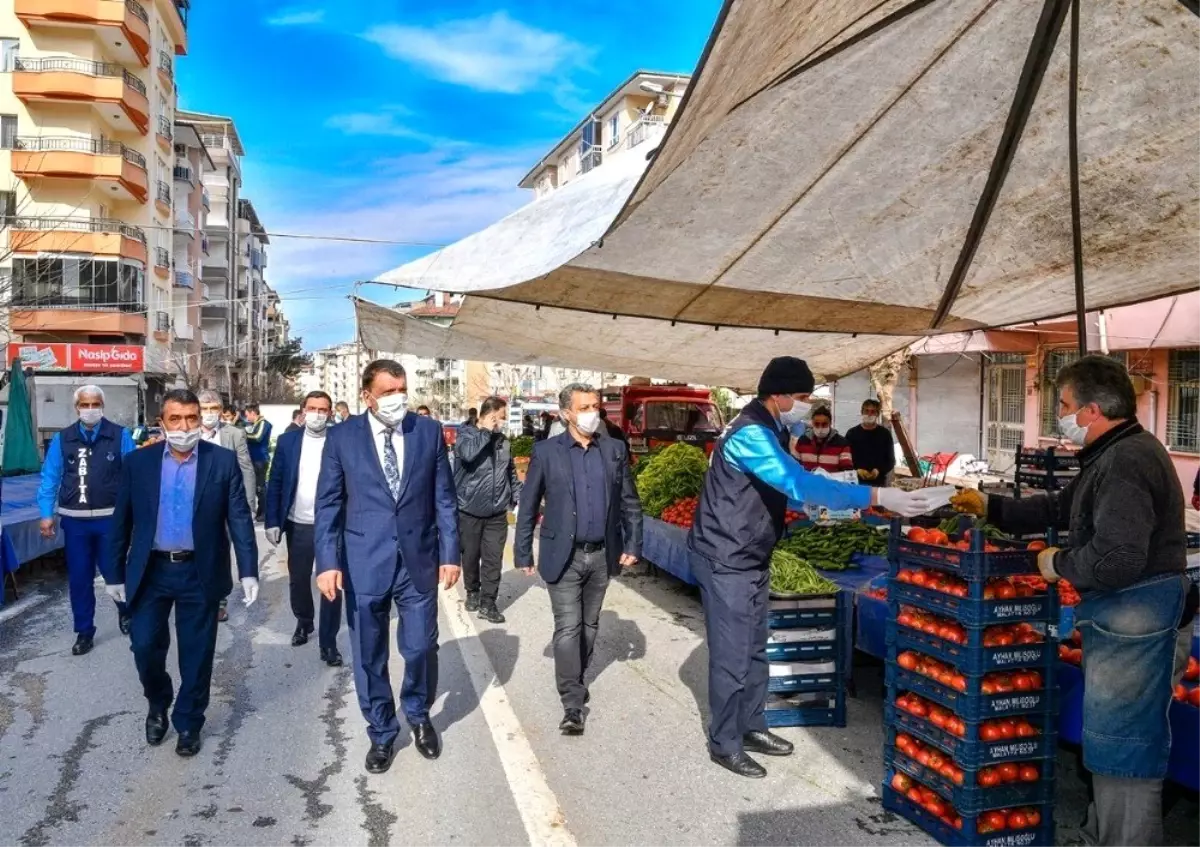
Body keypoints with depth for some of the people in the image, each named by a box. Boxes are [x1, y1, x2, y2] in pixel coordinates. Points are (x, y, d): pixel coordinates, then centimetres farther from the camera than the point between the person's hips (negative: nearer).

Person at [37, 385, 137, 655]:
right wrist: (46, 515, -3)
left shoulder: (120, 436, -5)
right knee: (79, 577, 10)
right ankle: (84, 632, 24)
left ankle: (125, 612, 37)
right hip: (74, 520, 2)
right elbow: (49, 478, 3)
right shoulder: (62, 439, 2)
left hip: (110, 518, -2)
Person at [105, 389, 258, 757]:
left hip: (199, 573, -1)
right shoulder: (138, 462, 0)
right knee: (145, 646, 5)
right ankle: (157, 705, 35)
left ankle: (188, 723, 27)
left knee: (196, 653, 7)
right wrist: (115, 573, 5)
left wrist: (249, 571, -10)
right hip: (150, 572, 1)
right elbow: (122, 521, 5)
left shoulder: (223, 461, -5)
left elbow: (240, 518, -5)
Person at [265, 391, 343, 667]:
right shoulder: (287, 441, 1)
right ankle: (303, 622, 42)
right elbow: (275, 483, 3)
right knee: (298, 580, 17)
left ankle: (328, 642, 13)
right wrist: (272, 521, -3)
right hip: (298, 526, 3)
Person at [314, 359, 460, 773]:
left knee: (421, 648, 10)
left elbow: (444, 499, 3)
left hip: (419, 561, 1)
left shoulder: (429, 432, 1)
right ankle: (382, 733, 31)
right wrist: (328, 561, -9)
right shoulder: (342, 437, -2)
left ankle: (419, 716, 38)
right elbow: (328, 504, -1)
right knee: (369, 657, 10)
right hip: (364, 563, 0)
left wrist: (450, 554, -2)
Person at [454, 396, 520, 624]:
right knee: (470, 555, 10)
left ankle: (488, 603, 6)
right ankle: (473, 593, 30)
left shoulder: (502, 440, 9)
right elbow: (467, 454, -29)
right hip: (469, 510, -3)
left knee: (493, 558, 0)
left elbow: (511, 472, 17)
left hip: (497, 512, 3)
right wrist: (486, 431, -18)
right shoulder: (466, 434, -6)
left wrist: (519, 497, 7)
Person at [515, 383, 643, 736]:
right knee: (567, 628, -6)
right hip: (564, 556, -3)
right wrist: (523, 553, -3)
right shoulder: (546, 451, -5)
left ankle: (576, 681, 35)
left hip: (602, 555, 3)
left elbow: (630, 503, 7)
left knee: (590, 625, 15)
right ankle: (572, 705, 0)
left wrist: (633, 545, 0)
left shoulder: (615, 450, 3)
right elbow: (528, 506, -2)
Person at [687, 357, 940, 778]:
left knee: (754, 649, 18)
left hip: (751, 558, 10)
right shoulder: (750, 435, -25)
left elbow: (790, 484, 18)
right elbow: (800, 486, -35)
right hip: (726, 560, -10)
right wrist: (877, 497, -37)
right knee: (732, 655, 0)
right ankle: (724, 744, 15)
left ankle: (751, 727, 33)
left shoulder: (771, 430, 8)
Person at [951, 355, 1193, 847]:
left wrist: (1058, 563, -14)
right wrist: (990, 508, 18)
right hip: (1120, 618, 11)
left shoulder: (1126, 463, -23)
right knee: (1108, 739, 22)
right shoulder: (1116, 455, 12)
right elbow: (1060, 508, 23)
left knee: (1123, 750, 0)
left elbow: (1114, 562, -32)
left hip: (1134, 624, -11)